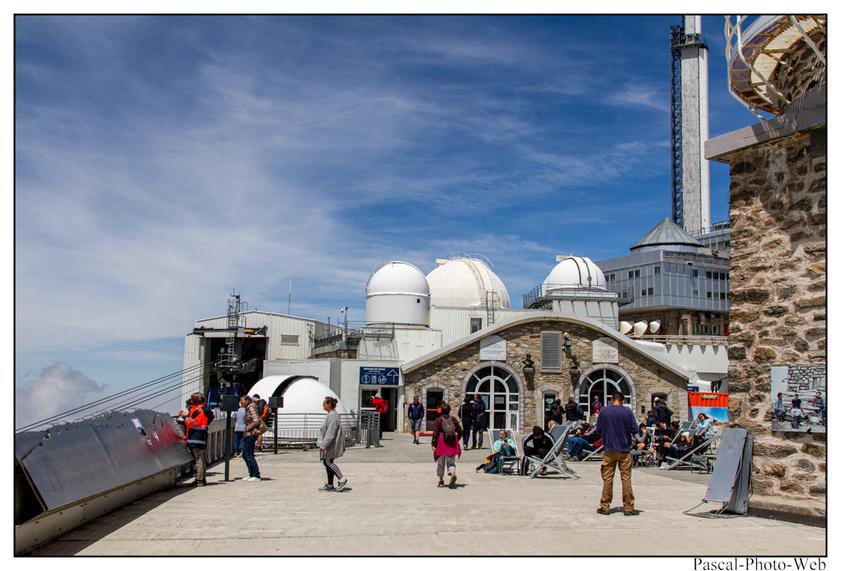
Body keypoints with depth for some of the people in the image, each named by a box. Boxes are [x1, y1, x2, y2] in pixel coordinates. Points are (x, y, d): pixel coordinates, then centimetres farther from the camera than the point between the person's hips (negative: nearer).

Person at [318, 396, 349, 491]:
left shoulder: (333, 416, -19)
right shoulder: (331, 415, 14)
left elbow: (330, 433, -24)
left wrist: (323, 445, -24)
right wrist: (323, 444, 24)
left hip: (332, 444, -11)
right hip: (330, 444, 11)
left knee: (328, 462, -9)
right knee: (327, 462, 12)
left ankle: (342, 479, -8)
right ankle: (329, 485, 16)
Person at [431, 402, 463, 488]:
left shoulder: (438, 420, -6)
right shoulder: (453, 420, 3)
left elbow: (435, 433, -12)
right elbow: (460, 432, 6)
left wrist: (433, 444, -9)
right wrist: (457, 439, 22)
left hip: (441, 443, -2)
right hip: (452, 444, 2)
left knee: (440, 463, 12)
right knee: (451, 461, 7)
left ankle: (441, 481, 17)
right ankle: (452, 473, -23)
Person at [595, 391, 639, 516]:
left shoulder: (604, 411, -2)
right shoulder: (627, 411, -6)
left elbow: (599, 427, 7)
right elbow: (635, 429, -6)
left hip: (609, 450, 1)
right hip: (624, 450, -1)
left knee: (607, 479, 6)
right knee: (626, 478, 5)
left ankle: (605, 507, 8)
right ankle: (628, 507, 6)